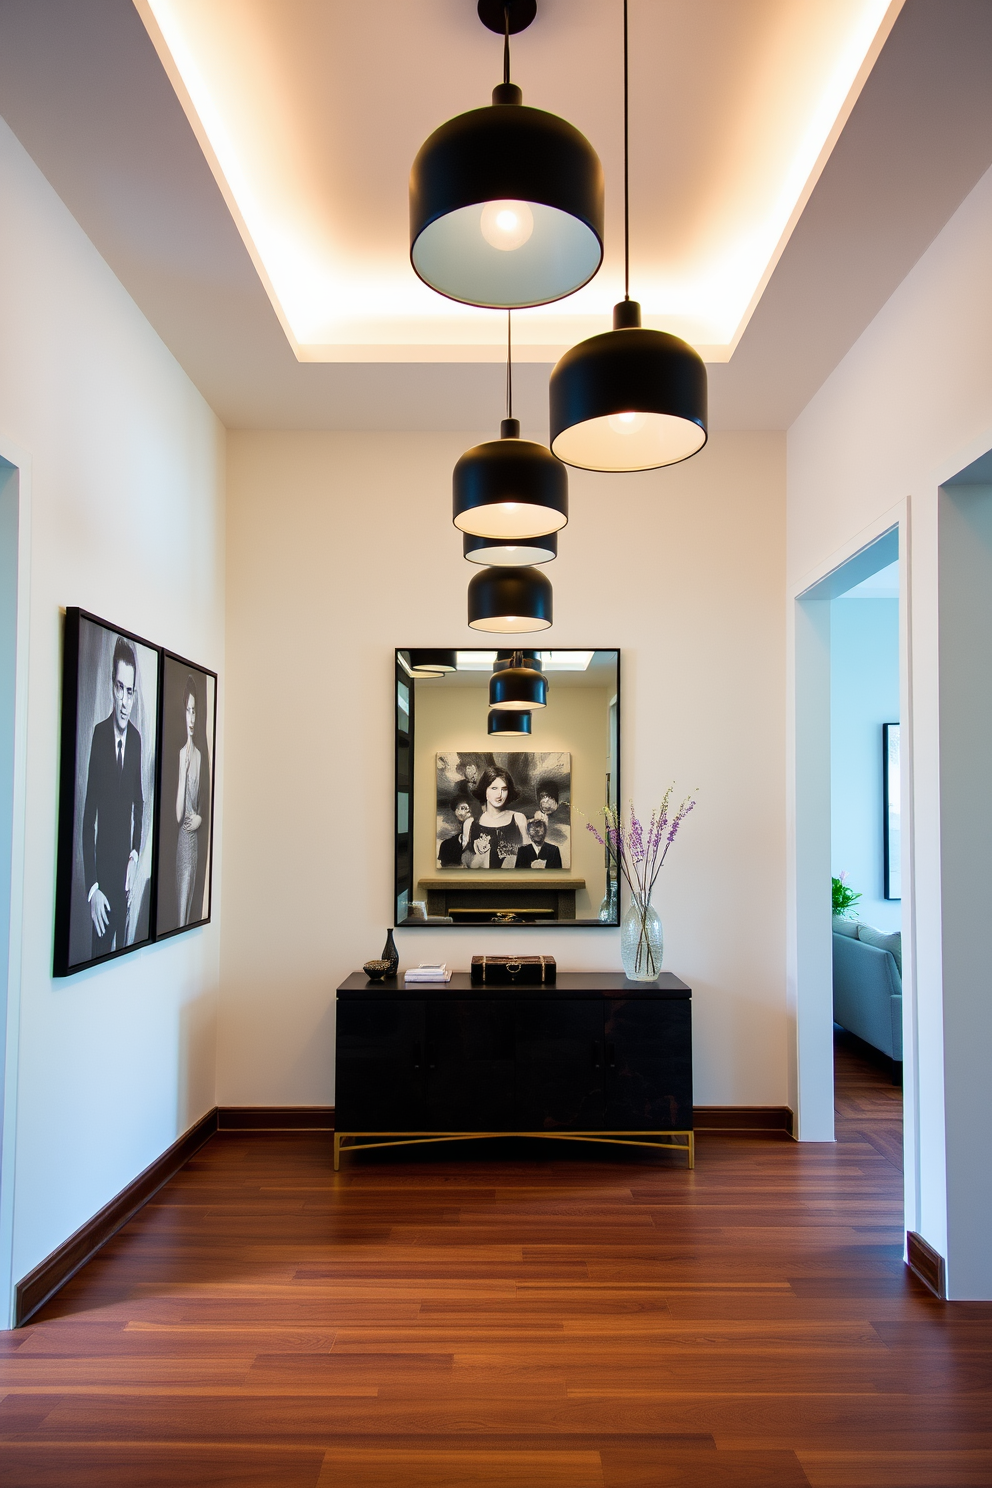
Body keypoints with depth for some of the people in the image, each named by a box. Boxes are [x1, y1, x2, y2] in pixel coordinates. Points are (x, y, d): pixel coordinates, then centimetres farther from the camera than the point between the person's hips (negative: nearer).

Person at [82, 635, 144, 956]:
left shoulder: (137, 739, 1)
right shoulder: (98, 734, -11)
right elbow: (88, 813, -11)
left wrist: (136, 853, 0)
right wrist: (91, 887, -15)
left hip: (126, 867, 3)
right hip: (102, 867, -3)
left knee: (122, 945, 14)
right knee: (100, 946, 4)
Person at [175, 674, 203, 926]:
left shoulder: (198, 755, 5)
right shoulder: (179, 755, -10)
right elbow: (178, 815, -15)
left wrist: (200, 818, -3)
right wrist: (183, 770, -23)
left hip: (195, 839, 5)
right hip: (181, 841, -5)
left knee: (190, 908, 13)